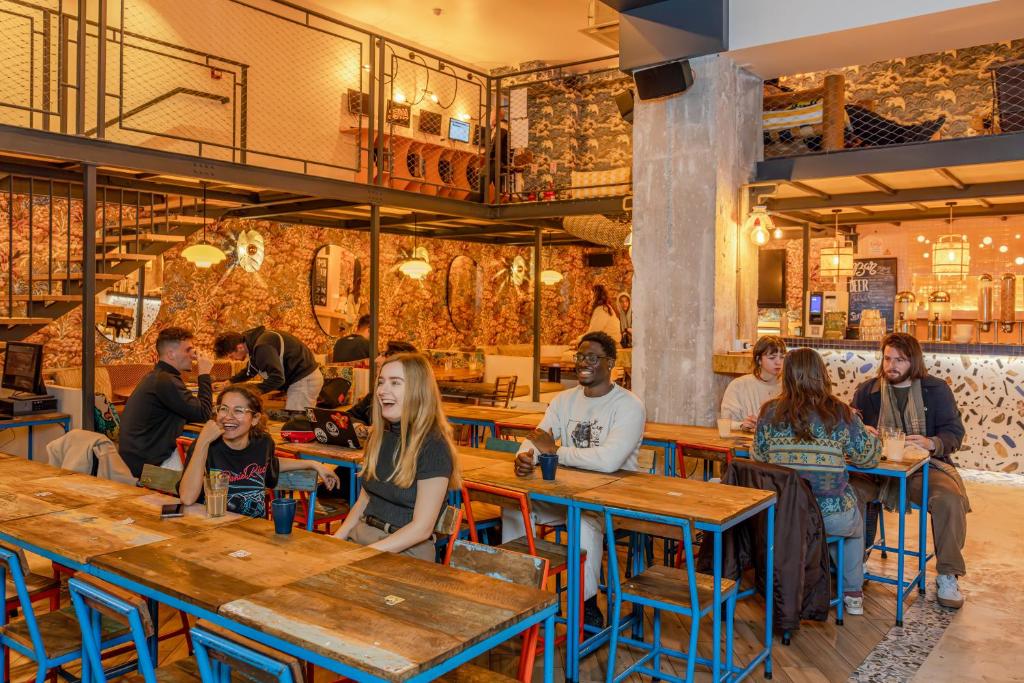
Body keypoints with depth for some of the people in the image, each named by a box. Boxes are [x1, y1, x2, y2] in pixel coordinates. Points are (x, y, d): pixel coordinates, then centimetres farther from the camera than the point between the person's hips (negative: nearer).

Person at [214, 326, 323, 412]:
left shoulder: (262, 346, -25)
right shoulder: (253, 342, 9)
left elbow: (278, 377, -30)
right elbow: (250, 371, 25)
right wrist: (229, 383, 19)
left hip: (304, 379, -10)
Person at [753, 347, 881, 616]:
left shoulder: (770, 413, -5)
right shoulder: (841, 414, -8)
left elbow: (757, 458, 4)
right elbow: (867, 457, 4)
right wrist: (872, 437, 26)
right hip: (831, 515, -1)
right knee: (856, 525, 34)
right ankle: (853, 594, 40)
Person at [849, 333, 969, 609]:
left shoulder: (936, 389, 8)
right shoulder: (867, 391, 11)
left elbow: (954, 432, 2)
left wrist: (931, 443, -20)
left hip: (924, 467, 0)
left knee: (950, 499, -31)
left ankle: (947, 575, -9)